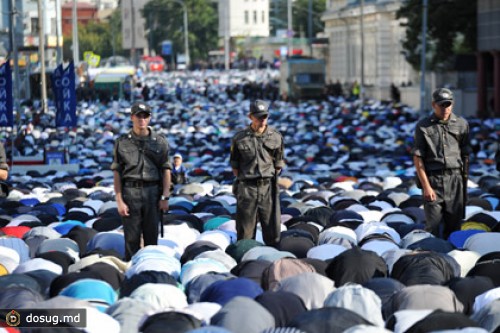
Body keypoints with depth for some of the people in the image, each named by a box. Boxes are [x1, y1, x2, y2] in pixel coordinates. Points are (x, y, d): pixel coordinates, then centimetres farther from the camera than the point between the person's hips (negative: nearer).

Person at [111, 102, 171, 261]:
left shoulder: (160, 142, 8)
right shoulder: (122, 142, 5)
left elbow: (166, 170, 7)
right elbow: (117, 173, 3)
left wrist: (165, 197, -1)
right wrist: (119, 200, -4)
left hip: (153, 192, 1)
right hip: (130, 192, -1)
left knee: (152, 236, 6)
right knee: (131, 237, 0)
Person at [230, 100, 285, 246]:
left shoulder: (276, 137, 5)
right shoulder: (240, 138, 1)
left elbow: (278, 164, 12)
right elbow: (235, 165, 8)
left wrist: (271, 180, 5)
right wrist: (243, 180, 2)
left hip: (268, 186, 1)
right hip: (247, 186, -1)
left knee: (272, 226, 2)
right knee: (245, 229, 1)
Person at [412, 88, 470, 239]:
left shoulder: (461, 124, 8)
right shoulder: (423, 126, 1)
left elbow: (465, 155, 11)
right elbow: (418, 158, -2)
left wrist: (464, 182, 7)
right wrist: (426, 186, -9)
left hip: (455, 180, 2)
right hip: (433, 179, -2)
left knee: (454, 225, 4)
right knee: (432, 227, -3)